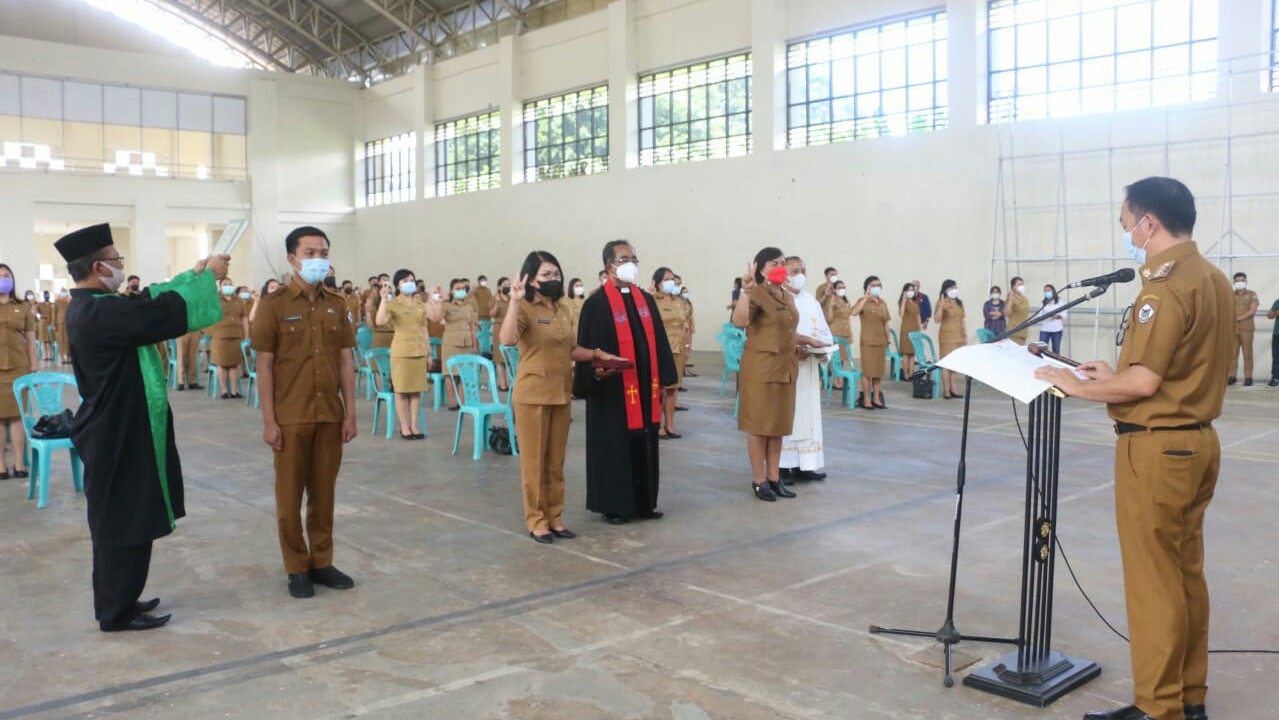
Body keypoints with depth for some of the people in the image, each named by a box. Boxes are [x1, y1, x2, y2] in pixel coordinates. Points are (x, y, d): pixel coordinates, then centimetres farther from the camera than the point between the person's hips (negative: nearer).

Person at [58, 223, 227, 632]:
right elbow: (164, 312, -22)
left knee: (119, 520, 18)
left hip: (116, 430, 10)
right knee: (124, 521, 0)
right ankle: (117, 612, 10)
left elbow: (149, 301, 18)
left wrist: (195, 274, 14)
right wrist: (207, 276, -9)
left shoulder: (90, 307, 9)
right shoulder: (101, 312, -23)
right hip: (119, 434, -10)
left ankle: (116, 601, 29)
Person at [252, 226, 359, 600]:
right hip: (290, 417, -3)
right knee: (290, 495, 6)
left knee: (324, 492, 10)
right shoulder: (274, 304, -5)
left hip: (330, 415, 3)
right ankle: (296, 568, 17)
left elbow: (346, 361, 8)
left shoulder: (337, 304, 6)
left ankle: (322, 562, 22)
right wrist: (269, 420, -10)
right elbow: (264, 365, -6)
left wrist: (350, 413, 3)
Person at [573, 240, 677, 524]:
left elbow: (659, 340, 12)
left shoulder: (646, 300, 10)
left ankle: (644, 502, 22)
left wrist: (663, 378, 9)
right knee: (614, 446, 2)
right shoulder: (596, 304, -7)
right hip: (612, 388, -6)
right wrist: (595, 373, -23)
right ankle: (613, 505, 13)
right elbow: (587, 348, -10)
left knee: (645, 445, 11)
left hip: (645, 386, 6)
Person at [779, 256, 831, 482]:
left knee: (807, 414, 8)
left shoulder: (812, 302, 14)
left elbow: (824, 332, 13)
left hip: (808, 369, 7)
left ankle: (803, 464, 15)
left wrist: (823, 349, -9)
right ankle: (781, 467, 1)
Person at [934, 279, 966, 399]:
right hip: (947, 336, -6)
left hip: (959, 336, 6)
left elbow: (962, 320, 17)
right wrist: (941, 306, -26)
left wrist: (965, 335, 13)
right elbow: (937, 320, -16)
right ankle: (946, 390, -4)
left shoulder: (959, 303, 13)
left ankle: (952, 389, 12)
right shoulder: (941, 303, -5)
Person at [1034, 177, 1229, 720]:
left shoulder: (1165, 286, -19)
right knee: (1186, 575, 16)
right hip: (1197, 439, 10)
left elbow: (1142, 384, -24)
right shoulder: (1213, 278, 11)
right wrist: (1113, 374, 13)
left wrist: (1079, 387, -10)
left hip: (1158, 447, -10)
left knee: (1154, 583, 0)